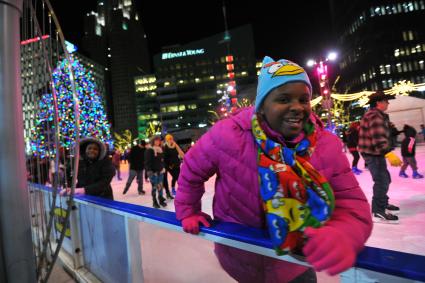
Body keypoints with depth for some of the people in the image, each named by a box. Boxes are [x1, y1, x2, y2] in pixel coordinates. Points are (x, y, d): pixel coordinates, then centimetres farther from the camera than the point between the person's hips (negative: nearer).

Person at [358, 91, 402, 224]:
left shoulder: (376, 115, 18)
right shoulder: (375, 116, -19)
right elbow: (378, 138, -31)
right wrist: (389, 154, -38)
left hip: (374, 153, 11)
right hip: (373, 154, -11)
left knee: (384, 179, 22)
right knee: (381, 181, -8)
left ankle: (383, 203, 38)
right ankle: (378, 212, 0)